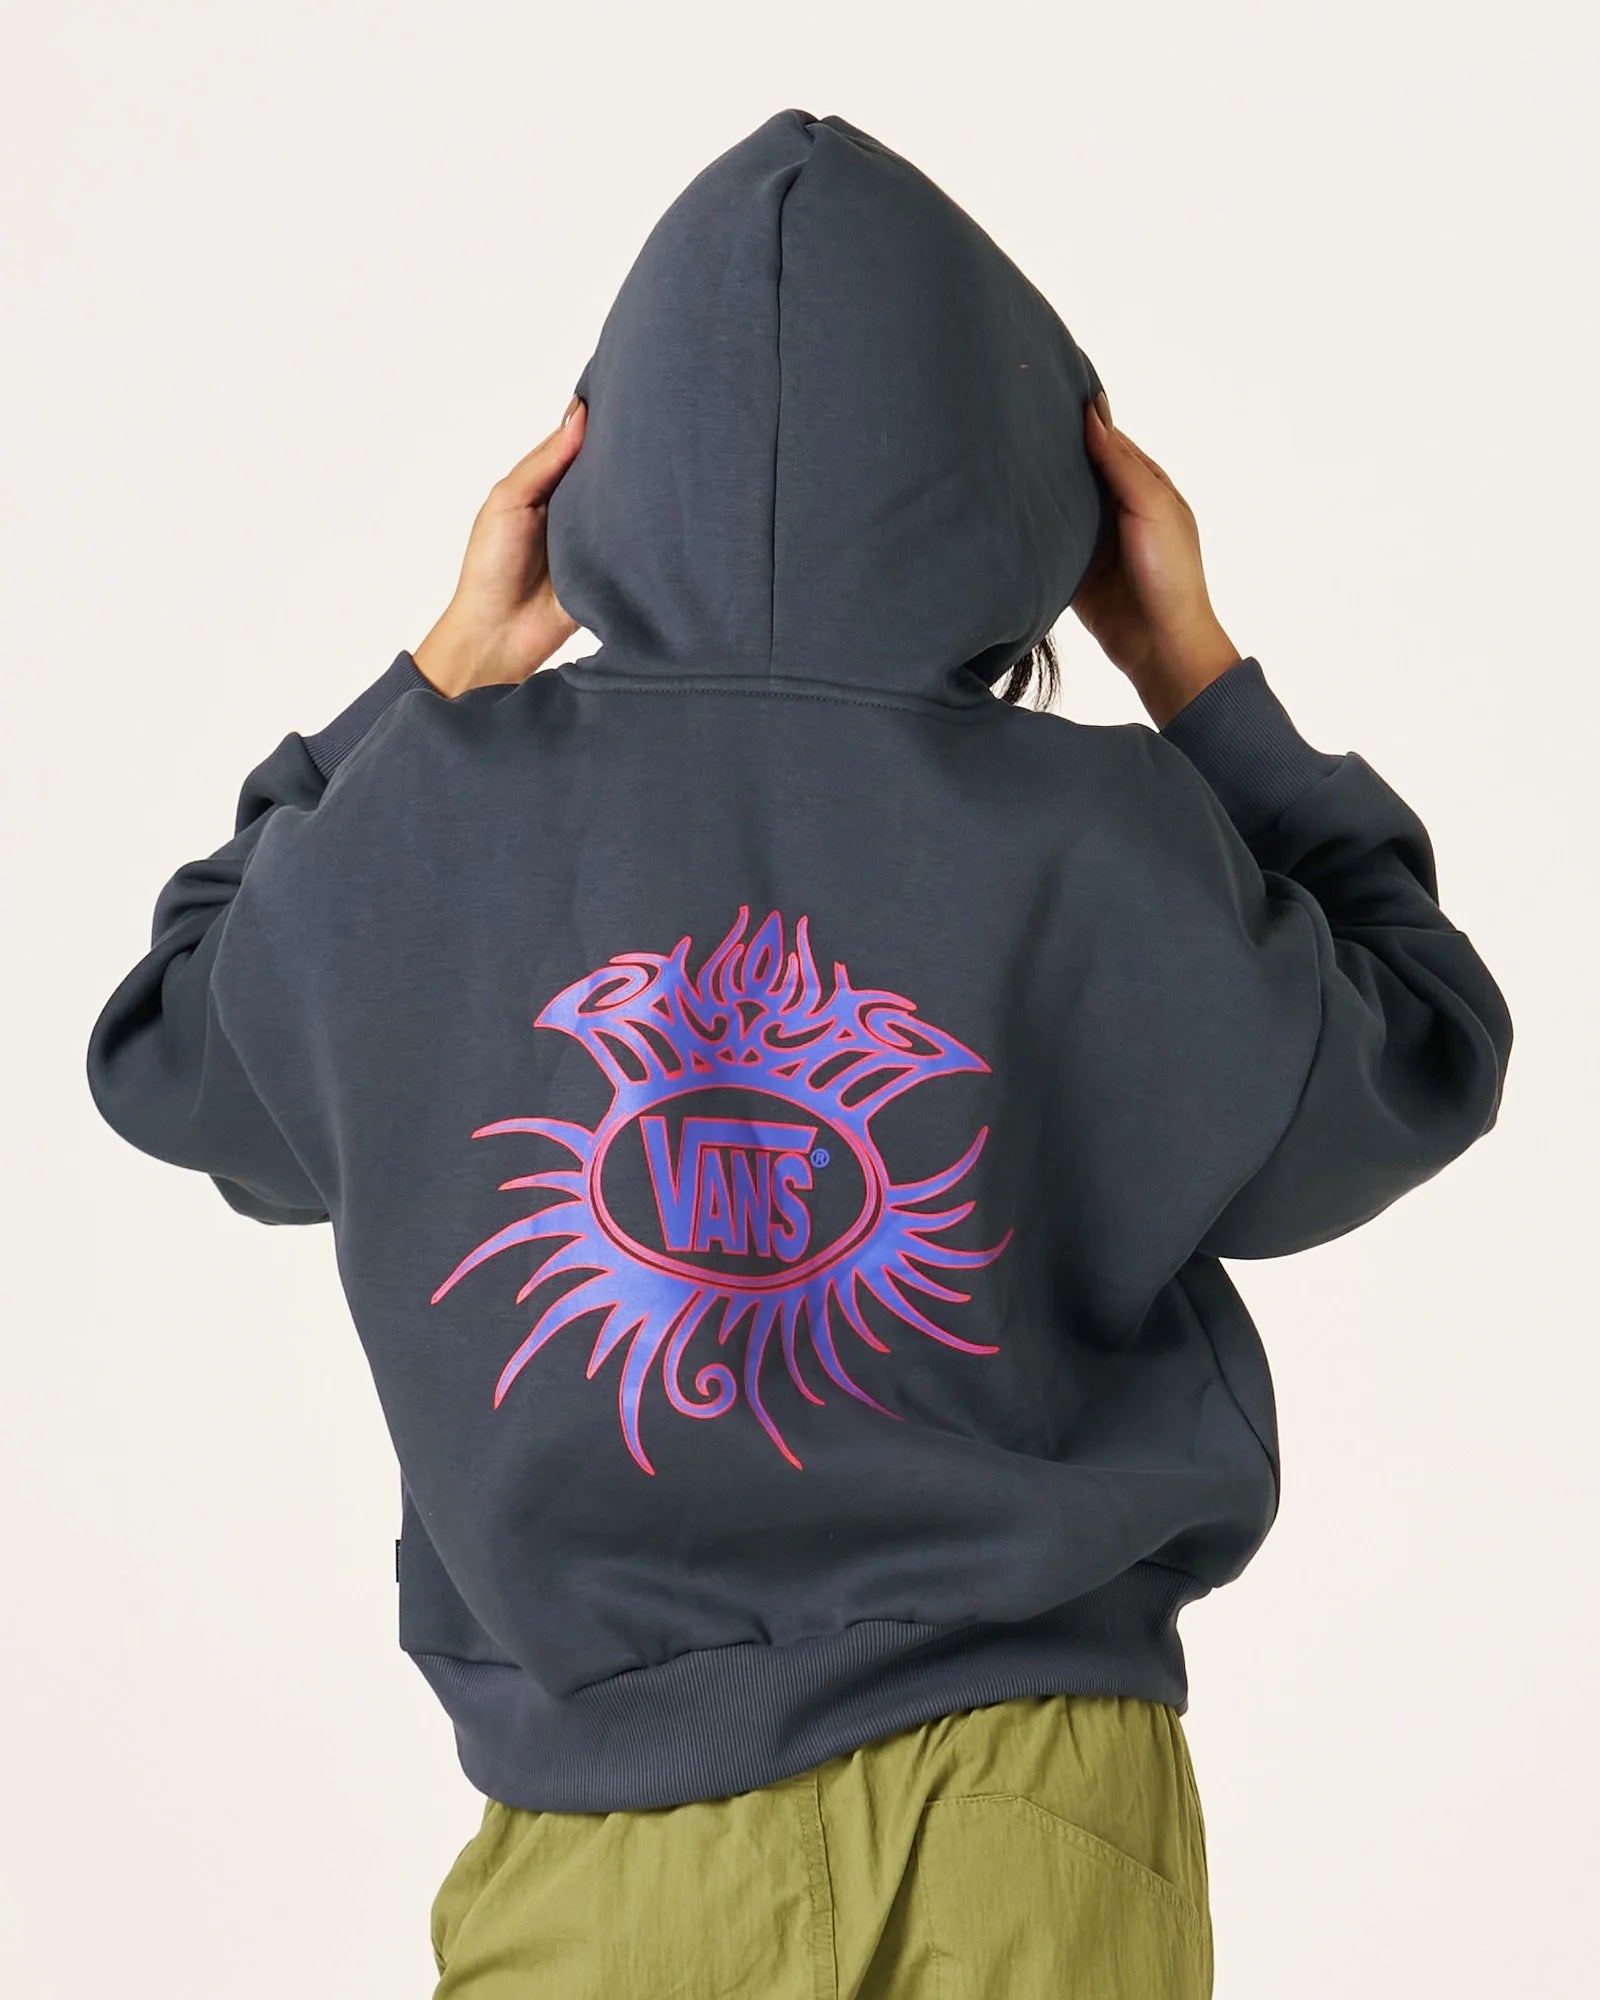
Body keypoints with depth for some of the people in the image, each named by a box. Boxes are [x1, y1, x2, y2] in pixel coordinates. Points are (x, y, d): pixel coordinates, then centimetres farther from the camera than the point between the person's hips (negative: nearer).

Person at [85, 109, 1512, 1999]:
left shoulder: (421, 831, -11)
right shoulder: (1096, 844, -14)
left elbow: (162, 1051, 11)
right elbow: (1411, 1072, 5)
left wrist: (444, 680, 7)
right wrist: (1195, 676, 6)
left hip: (599, 1843, 1)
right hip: (1028, 1822, 0)